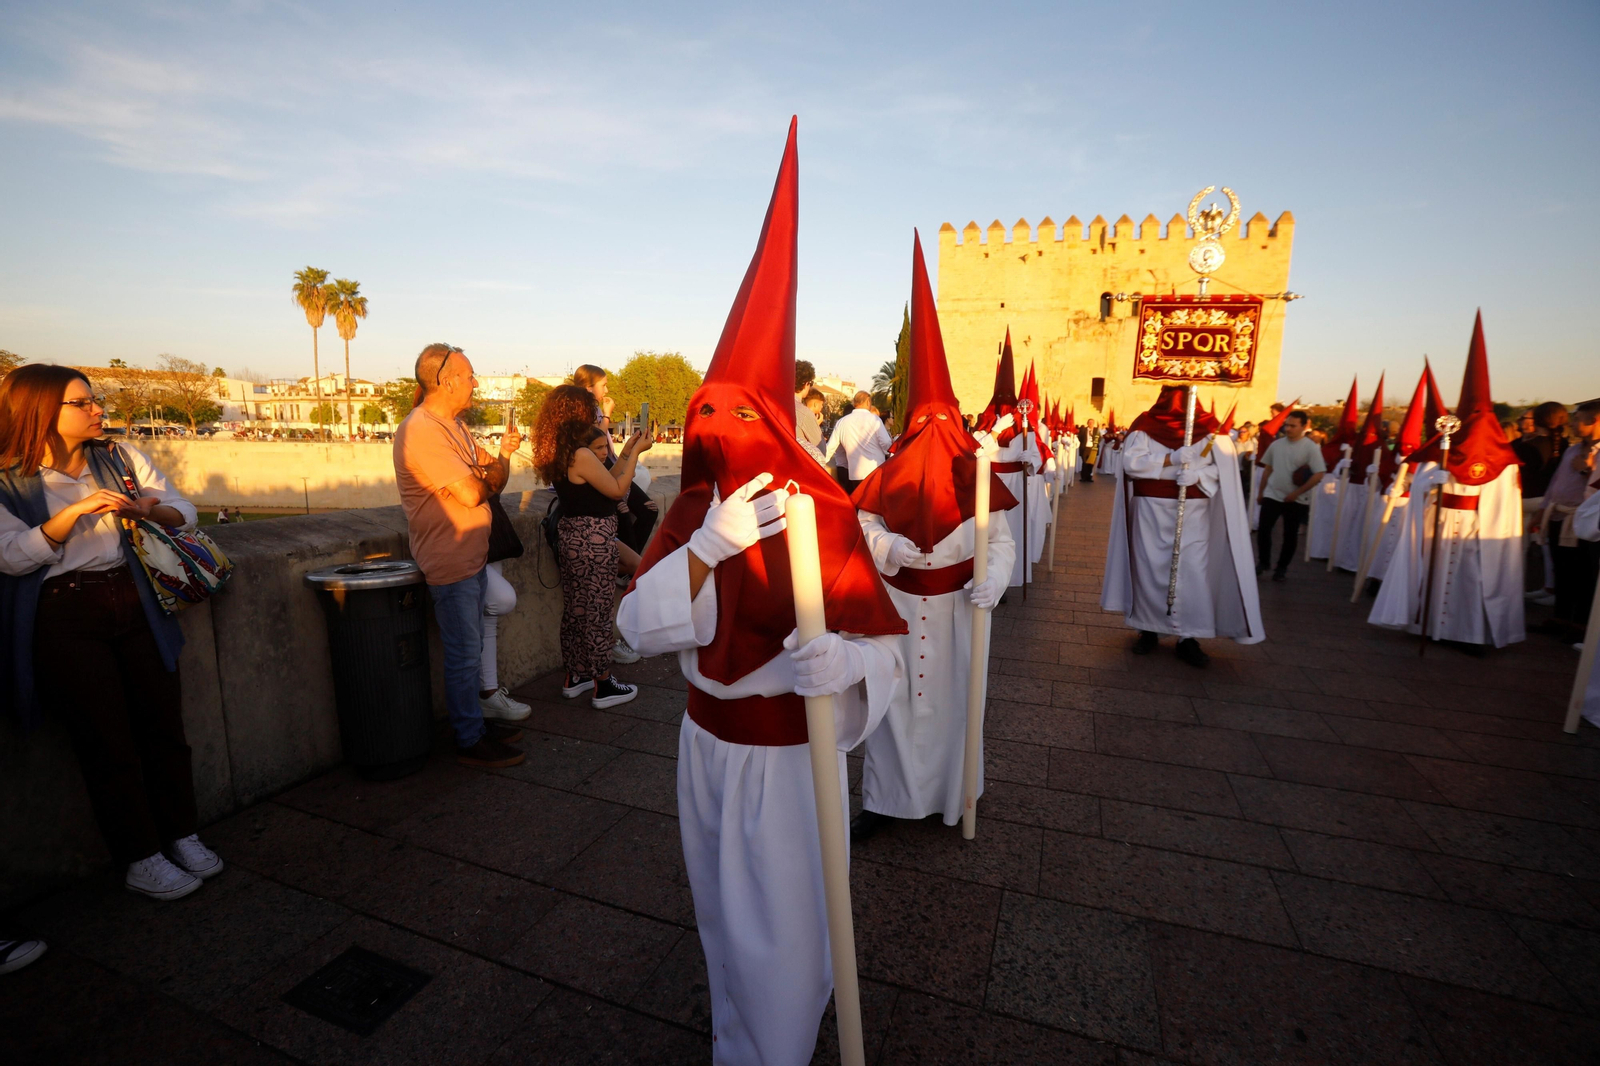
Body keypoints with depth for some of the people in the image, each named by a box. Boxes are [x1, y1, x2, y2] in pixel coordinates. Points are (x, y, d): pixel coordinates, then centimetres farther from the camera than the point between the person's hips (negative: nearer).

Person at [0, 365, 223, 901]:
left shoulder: (120, 457, 8)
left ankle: (183, 836, 20)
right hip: (64, 618, -3)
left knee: (164, 723, 4)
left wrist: (150, 509, -16)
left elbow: (185, 511, 6)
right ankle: (140, 858, 17)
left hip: (133, 601, 3)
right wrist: (74, 511, -22)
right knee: (108, 740, 2)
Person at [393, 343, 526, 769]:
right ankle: (469, 741, 14)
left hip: (473, 556, 10)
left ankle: (474, 723, 31)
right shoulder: (421, 431, -18)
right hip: (450, 562, -10)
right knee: (464, 654, 1)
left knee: (470, 650, 18)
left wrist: (504, 453, -9)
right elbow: (471, 493, -25)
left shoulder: (455, 426, 13)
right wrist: (485, 478, -3)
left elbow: (494, 482, 9)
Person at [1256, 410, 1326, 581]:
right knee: (1263, 529, -2)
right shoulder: (1276, 444, 3)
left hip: (1296, 500, -3)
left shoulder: (1311, 448, -10)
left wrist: (1297, 493, -17)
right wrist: (1260, 492, 14)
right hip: (1272, 495, 3)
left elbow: (1319, 474, -14)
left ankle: (1282, 567, 22)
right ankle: (1263, 562, 18)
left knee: (1290, 535, 7)